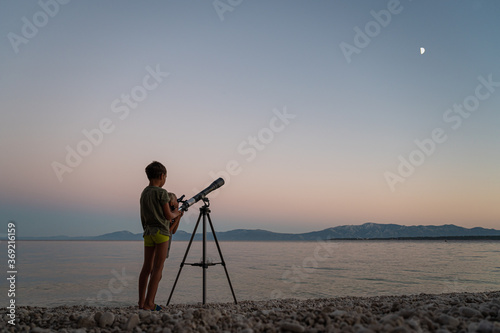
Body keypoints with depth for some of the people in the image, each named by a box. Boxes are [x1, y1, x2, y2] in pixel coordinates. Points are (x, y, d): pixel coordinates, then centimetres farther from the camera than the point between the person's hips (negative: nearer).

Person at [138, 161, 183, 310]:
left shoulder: (144, 193, 12)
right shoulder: (162, 193, -10)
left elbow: (143, 217, 16)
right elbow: (168, 215, -9)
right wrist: (177, 213, 10)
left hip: (148, 232, 7)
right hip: (161, 231, -7)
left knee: (147, 267, 9)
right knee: (157, 268, -3)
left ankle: (141, 302, 12)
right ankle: (149, 303, -4)